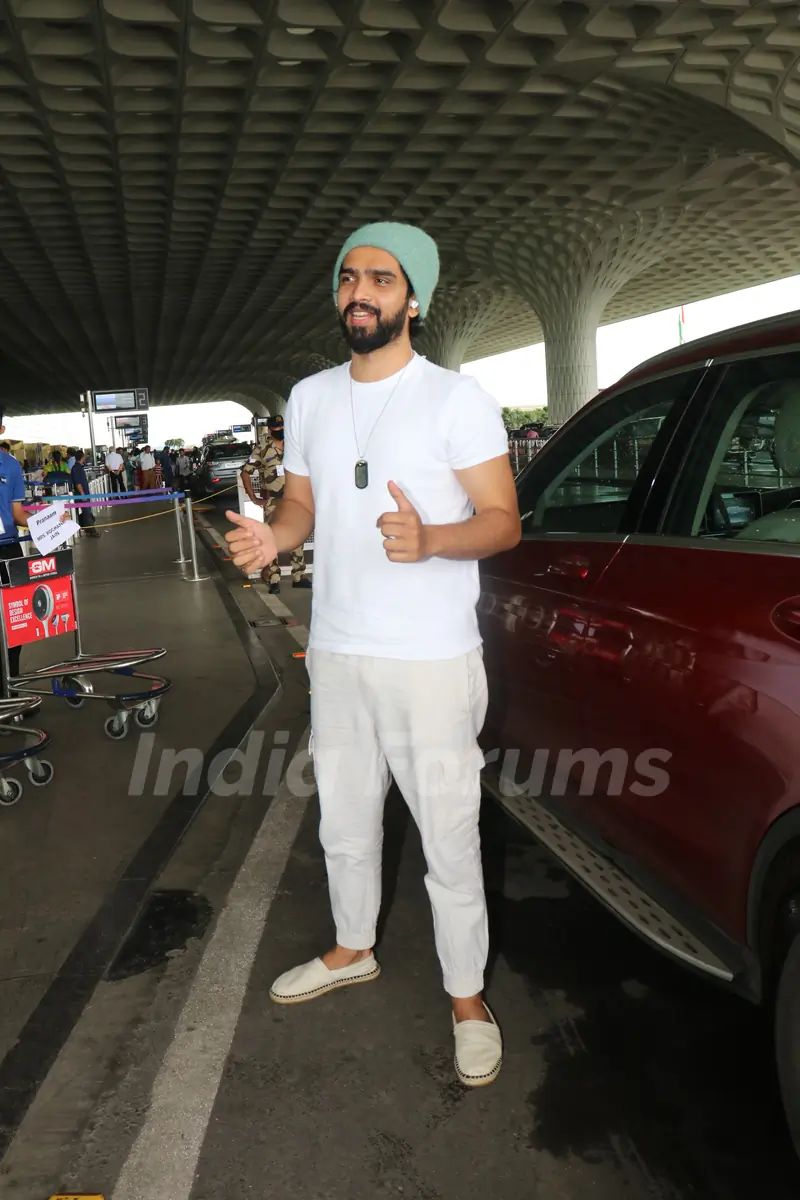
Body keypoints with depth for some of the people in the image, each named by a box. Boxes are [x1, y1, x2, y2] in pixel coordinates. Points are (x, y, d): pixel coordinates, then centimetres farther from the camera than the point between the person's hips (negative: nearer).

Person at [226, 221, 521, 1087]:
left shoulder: (456, 398, -8)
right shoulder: (308, 399, 9)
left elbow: (504, 521, -9)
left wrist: (429, 540, -29)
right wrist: (271, 537, -7)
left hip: (433, 661, -5)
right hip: (336, 651, 6)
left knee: (449, 838, 3)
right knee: (344, 825, 21)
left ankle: (467, 997, 25)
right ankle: (352, 950, 44)